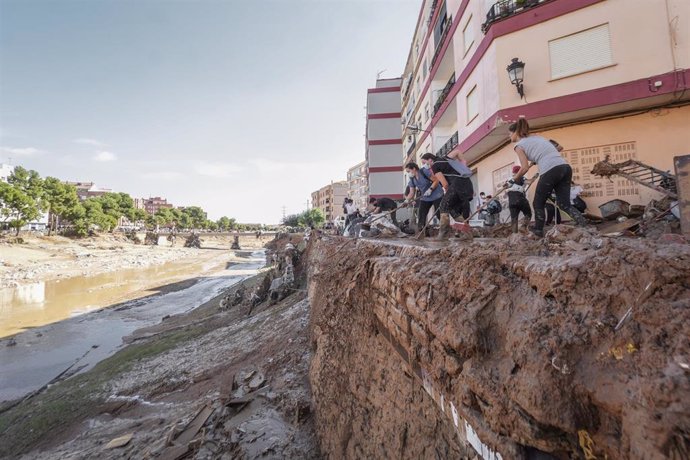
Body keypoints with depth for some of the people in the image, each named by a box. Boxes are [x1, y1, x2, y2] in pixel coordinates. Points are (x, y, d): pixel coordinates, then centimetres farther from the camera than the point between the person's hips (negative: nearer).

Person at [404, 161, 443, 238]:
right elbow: (412, 193, -1)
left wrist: (430, 189, -25)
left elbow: (436, 180, -14)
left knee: (440, 214, -9)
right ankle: (420, 234, 6)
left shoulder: (424, 172, -17)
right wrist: (407, 200, -18)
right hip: (425, 198, 6)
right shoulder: (412, 180, 1)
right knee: (421, 216, 0)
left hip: (437, 196, -6)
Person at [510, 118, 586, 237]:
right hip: (565, 167, 7)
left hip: (550, 171, -7)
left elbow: (525, 168, -4)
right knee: (565, 204, 10)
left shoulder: (519, 145, 5)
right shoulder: (537, 137, 27)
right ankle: (585, 226, -5)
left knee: (538, 204, 12)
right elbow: (559, 147, 33)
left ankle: (538, 231, 20)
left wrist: (515, 178, 13)